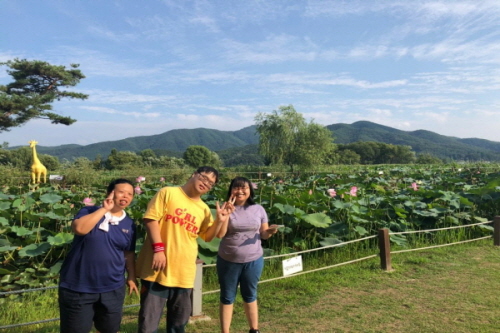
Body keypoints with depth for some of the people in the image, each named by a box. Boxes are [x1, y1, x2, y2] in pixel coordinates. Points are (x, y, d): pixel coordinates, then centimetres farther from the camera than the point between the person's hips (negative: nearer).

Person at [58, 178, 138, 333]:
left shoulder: (129, 224, 3)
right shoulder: (90, 211, -6)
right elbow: (79, 228, -27)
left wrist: (131, 277, 13)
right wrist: (104, 209, -23)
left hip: (112, 289, 3)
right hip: (78, 287, -3)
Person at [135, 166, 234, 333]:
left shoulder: (204, 209, 12)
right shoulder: (168, 193, -3)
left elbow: (208, 236, 14)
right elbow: (150, 219, -10)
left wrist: (220, 220, -3)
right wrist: (158, 248, -18)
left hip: (184, 272, 5)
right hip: (159, 268, -5)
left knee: (180, 318, 18)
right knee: (149, 318, 3)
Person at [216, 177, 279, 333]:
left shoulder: (258, 209, -2)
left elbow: (264, 234, 5)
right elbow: (220, 234, -14)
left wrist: (270, 231, -18)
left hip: (253, 260, 1)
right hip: (228, 261, -1)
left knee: (250, 296, 19)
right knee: (227, 297, 12)